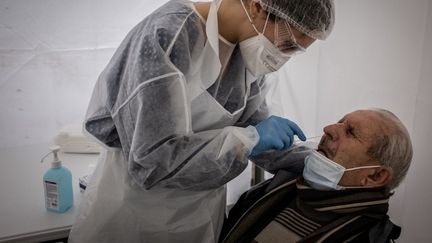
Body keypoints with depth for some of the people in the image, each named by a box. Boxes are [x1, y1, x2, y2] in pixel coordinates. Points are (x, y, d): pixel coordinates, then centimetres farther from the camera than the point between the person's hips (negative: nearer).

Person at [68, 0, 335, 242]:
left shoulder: (249, 48, -6)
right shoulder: (167, 35, -28)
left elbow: (254, 121, 4)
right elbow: (151, 161, -32)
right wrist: (249, 140, -28)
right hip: (137, 207, -6)